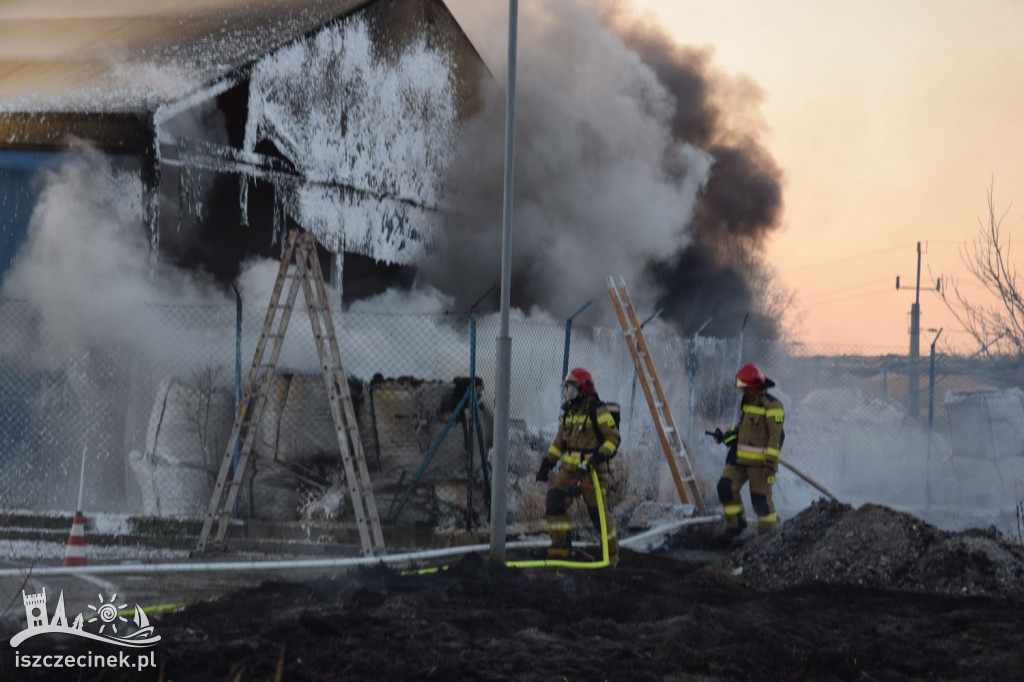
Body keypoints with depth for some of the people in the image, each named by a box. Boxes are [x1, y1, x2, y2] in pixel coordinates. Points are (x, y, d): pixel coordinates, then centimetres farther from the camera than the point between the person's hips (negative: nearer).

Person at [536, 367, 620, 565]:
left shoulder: (598, 412, -9)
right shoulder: (568, 413, 15)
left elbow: (613, 438, -9)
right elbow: (559, 441, 22)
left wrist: (601, 455, -23)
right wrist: (547, 462, 15)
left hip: (592, 470, -7)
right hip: (569, 468, 7)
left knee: (598, 511, -1)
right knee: (554, 500, -12)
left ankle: (612, 552, 17)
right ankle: (561, 545, -5)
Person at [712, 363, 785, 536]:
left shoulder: (772, 405, -13)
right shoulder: (746, 401, 14)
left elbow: (777, 436, -16)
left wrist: (770, 463, -20)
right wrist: (728, 435, 12)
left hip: (760, 461, -8)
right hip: (740, 458, 8)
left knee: (761, 499, -5)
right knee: (725, 487, -1)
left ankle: (771, 531, 11)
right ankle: (736, 524, 13)